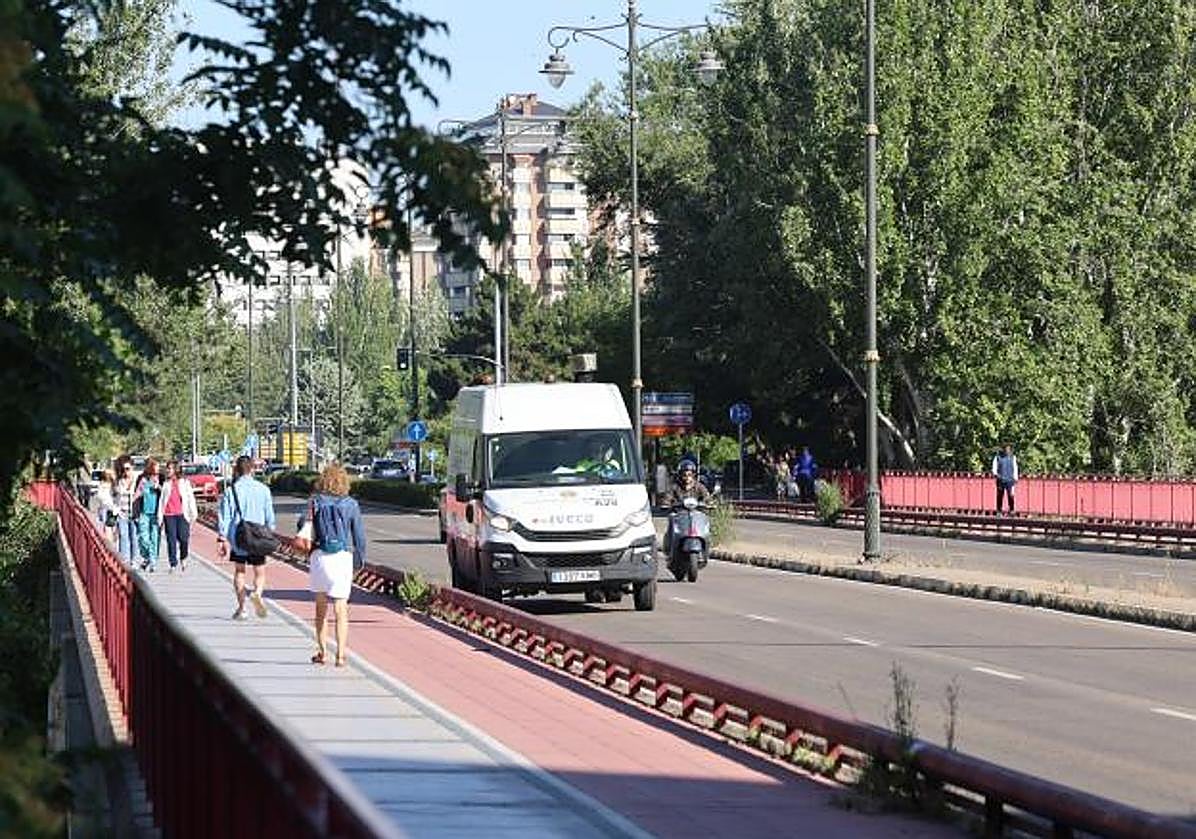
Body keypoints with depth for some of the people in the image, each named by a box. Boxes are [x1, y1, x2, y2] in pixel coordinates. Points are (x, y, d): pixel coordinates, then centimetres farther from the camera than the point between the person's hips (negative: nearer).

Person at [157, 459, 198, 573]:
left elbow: (190, 498, 8)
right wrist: (160, 517, 7)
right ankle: (173, 564, 5)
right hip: (169, 515, 2)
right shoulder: (166, 484, 12)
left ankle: (182, 559, 18)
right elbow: (162, 500, 12)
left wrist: (193, 513, 1)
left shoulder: (184, 482, 8)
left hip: (182, 514, -2)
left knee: (183, 538, -8)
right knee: (171, 539, -2)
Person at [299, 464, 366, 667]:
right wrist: (360, 560, 13)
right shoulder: (350, 505, -1)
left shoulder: (315, 502, -2)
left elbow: (303, 524, -7)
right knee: (341, 609, 1)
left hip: (319, 556, 1)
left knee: (321, 606, 17)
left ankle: (322, 651, 20)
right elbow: (359, 536, 2)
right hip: (343, 557, -1)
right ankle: (341, 654, -7)